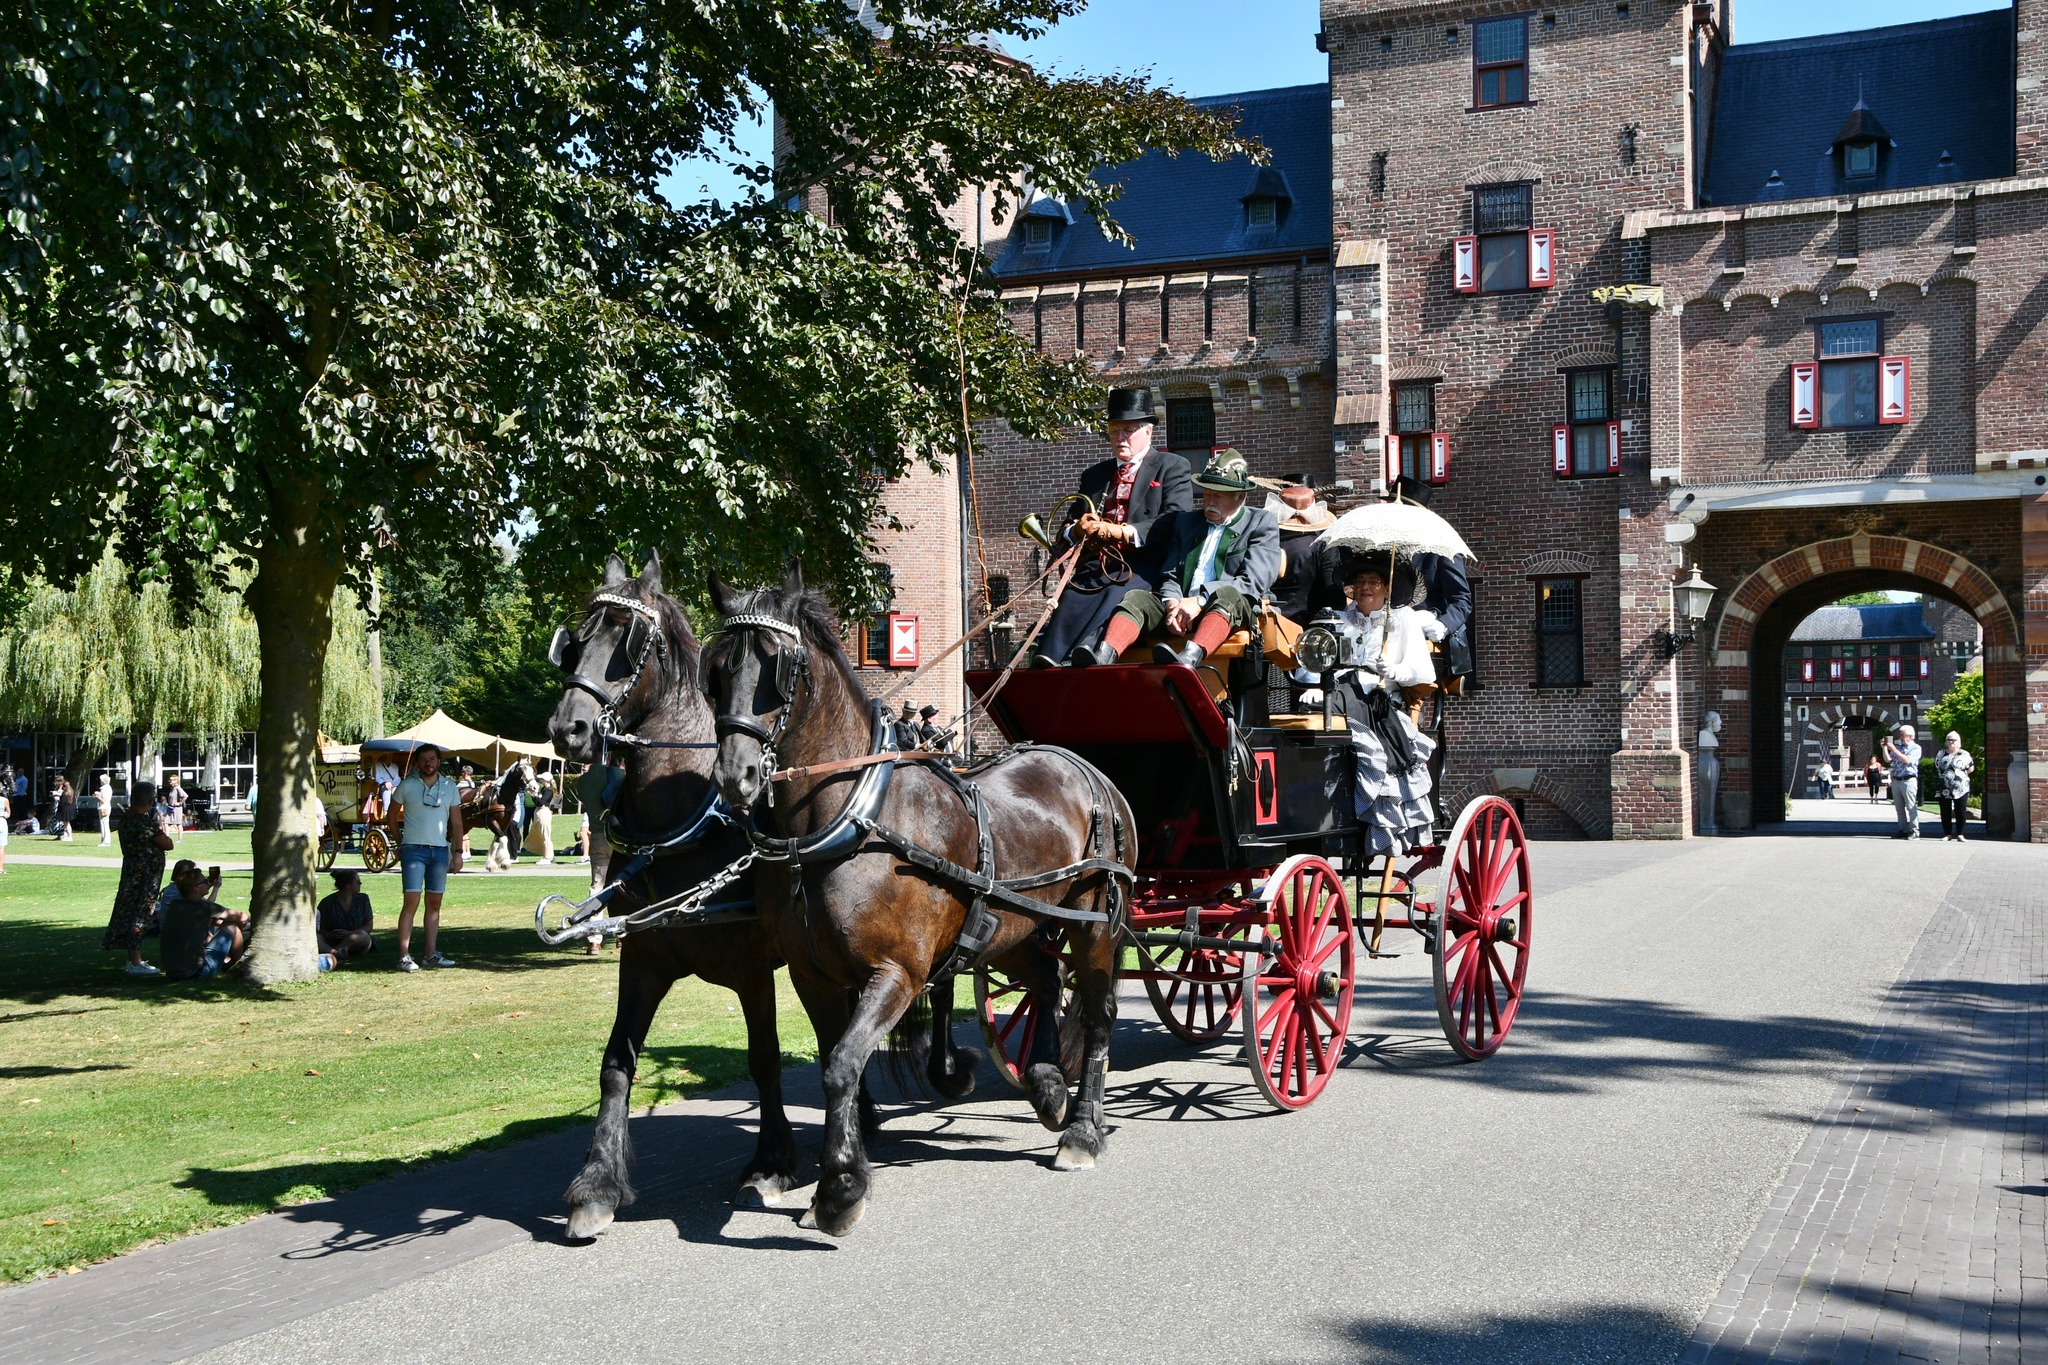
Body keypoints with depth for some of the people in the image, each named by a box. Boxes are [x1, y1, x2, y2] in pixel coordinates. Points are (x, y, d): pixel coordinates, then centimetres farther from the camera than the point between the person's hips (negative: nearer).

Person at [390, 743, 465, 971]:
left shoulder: (449, 787, 9)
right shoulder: (407, 786, 1)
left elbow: (456, 822, 12)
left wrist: (458, 851, 5)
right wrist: (399, 844, 7)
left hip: (440, 850, 4)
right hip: (414, 849, -4)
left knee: (434, 903, 7)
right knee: (411, 902, -11)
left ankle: (431, 954, 12)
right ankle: (404, 956, -12)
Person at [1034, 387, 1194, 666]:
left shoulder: (1172, 467, 14)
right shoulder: (1093, 475, 30)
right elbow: (1069, 529, 27)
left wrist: (1125, 532, -17)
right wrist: (1077, 529, -1)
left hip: (1143, 566, -4)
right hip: (1095, 567, 4)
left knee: (1118, 596, -37)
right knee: (1070, 600, -29)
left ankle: (1088, 650, -62)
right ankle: (1045, 666, -51)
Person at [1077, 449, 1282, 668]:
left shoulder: (1262, 523, 9)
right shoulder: (1186, 521, 24)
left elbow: (1254, 580, -6)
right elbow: (1170, 574, 15)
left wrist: (1200, 601, -18)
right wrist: (1172, 603, -11)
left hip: (1237, 609, -4)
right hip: (1181, 606, 4)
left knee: (1227, 594, -36)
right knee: (1136, 597, -19)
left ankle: (1190, 657, -62)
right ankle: (1102, 658, -45)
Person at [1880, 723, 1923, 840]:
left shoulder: (1916, 748, 0)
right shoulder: (1898, 747, 16)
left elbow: (1907, 760, -15)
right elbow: (1888, 759, 9)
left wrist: (1894, 750, -16)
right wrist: (1884, 748, -3)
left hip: (1908, 780, -6)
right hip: (1896, 781, 6)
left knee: (1911, 807, -7)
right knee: (1899, 807, 8)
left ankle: (1915, 831, -6)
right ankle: (1903, 830, 14)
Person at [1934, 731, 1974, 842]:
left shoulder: (1964, 754, 4)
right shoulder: (1941, 754, 12)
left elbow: (1971, 768, 10)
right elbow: (1936, 768, 18)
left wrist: (1961, 774, 1)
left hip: (1960, 788, -2)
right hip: (1944, 788, 2)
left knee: (1961, 812, -2)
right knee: (1945, 812, 5)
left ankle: (1960, 834, 4)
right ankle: (1948, 833, 13)